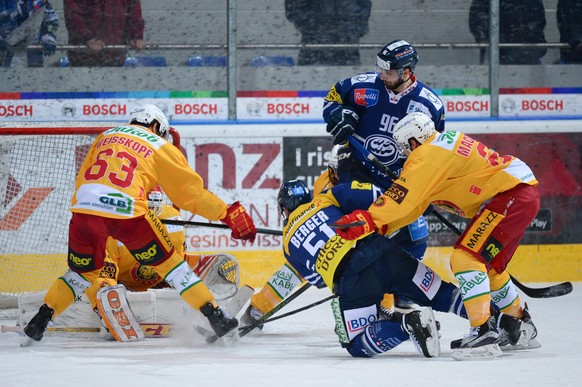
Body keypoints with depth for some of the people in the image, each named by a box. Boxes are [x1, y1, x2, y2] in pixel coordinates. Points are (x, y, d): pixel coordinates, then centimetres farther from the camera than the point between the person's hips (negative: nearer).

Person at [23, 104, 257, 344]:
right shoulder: (161, 148, 15)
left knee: (83, 271, 23)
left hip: (83, 206, 4)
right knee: (167, 261, 9)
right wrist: (230, 214, 18)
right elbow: (190, 191, 13)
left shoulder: (106, 135, 28)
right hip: (126, 212, -4)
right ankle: (215, 317, 6)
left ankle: (40, 320, 15)